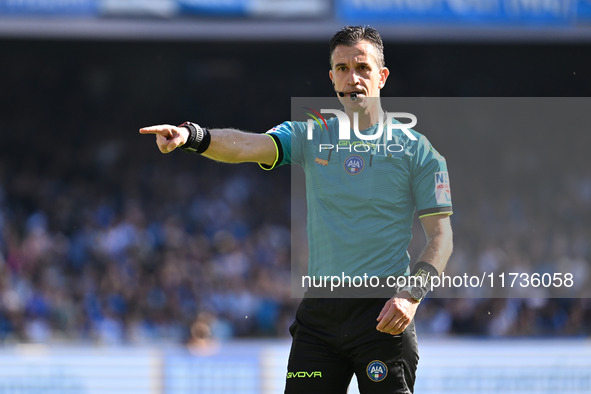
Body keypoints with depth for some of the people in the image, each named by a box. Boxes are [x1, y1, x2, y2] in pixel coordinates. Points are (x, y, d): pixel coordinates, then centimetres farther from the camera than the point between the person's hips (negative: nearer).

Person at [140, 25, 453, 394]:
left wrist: (412, 294, -16)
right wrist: (192, 136, -30)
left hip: (384, 313, -2)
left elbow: (441, 235, 0)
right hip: (319, 310, 2)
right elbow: (247, 145, -10)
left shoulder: (417, 149, 1)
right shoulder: (310, 136, 7)